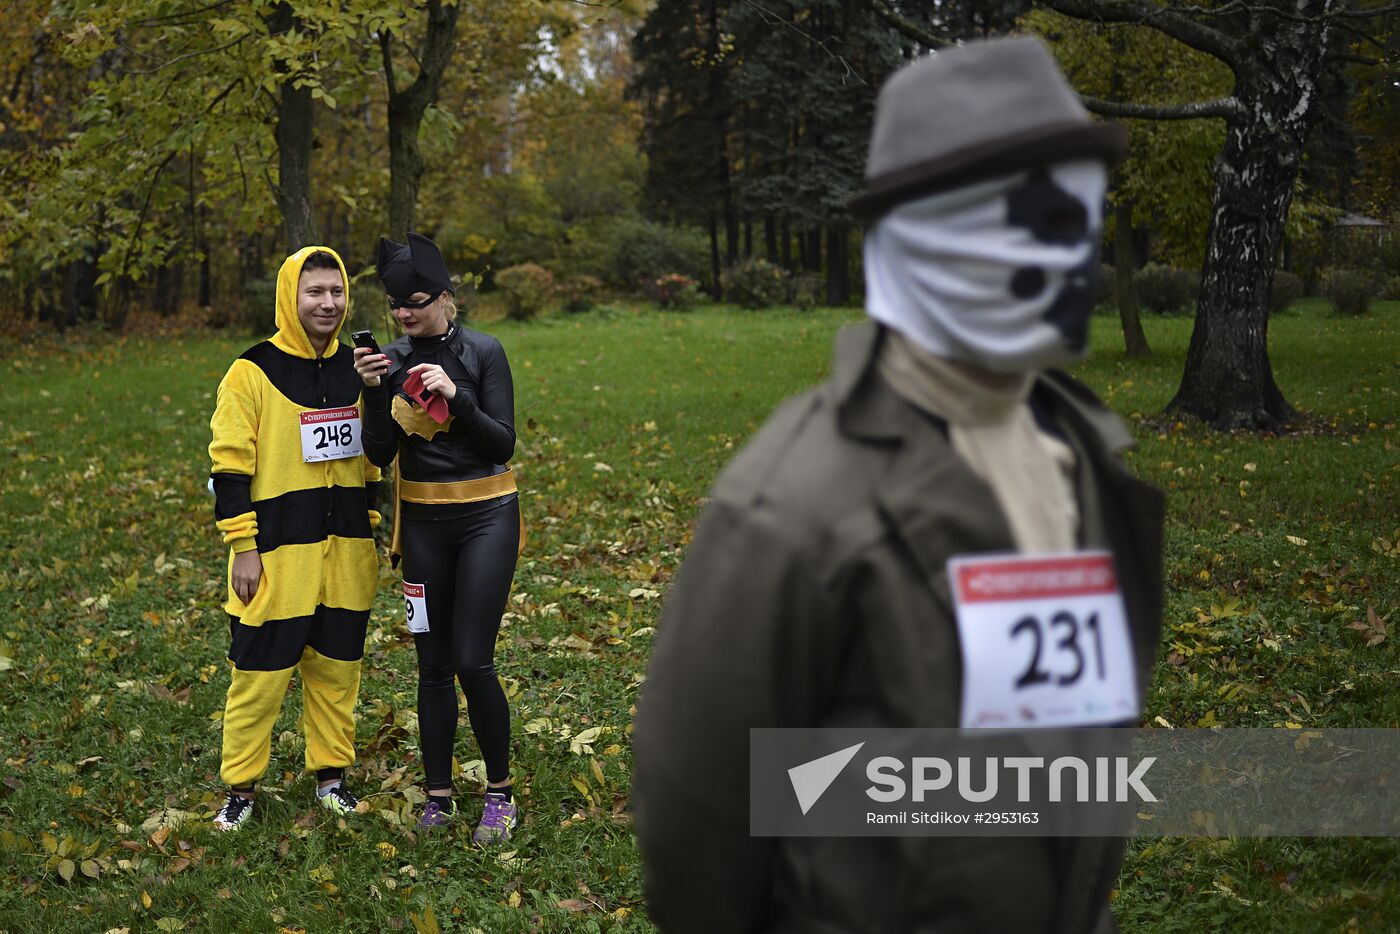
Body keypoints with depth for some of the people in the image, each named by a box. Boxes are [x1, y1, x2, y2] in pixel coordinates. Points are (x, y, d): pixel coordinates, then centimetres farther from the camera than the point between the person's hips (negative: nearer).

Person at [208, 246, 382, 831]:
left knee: (337, 667, 11)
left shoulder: (355, 369, 9)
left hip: (345, 554, 5)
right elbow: (230, 464, -8)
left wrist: (370, 533, 16)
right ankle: (240, 787, 13)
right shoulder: (253, 372, -7)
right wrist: (242, 548, -11)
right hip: (277, 551, -4)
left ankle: (331, 774, 24)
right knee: (260, 672, 1)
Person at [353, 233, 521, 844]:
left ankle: (500, 793, 9)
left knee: (473, 662, -8)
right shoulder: (392, 359, 2)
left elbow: (504, 444, -11)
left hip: (485, 518, -4)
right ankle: (438, 799, 17)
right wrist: (374, 393, -16)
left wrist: (456, 396, -23)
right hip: (422, 523, 4)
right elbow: (380, 455, -2)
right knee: (433, 665, 7)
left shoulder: (483, 352, -7)